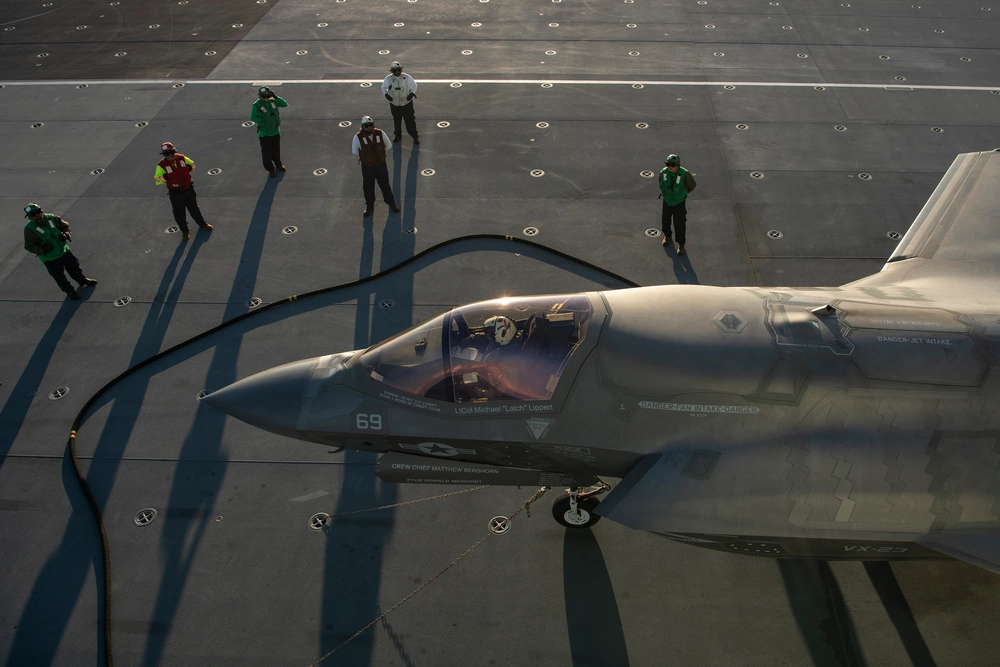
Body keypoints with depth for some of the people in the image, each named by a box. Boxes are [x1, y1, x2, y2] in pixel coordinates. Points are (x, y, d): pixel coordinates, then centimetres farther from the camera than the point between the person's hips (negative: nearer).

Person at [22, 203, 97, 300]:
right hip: (50, 259, -4)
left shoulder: (51, 218, -9)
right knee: (60, 277, 8)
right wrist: (43, 249, -29)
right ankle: (70, 291, 30)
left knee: (74, 266, 22)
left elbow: (65, 225, 6)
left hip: (64, 251, 4)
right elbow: (29, 246, -13)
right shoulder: (29, 229, -18)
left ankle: (83, 280, 49)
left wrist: (65, 234, -15)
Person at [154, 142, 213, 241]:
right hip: (176, 194, -3)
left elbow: (192, 163, 13)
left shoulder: (182, 158, -7)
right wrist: (165, 177, -27)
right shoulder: (161, 165, -16)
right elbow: (156, 180, -14)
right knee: (179, 213, 10)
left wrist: (189, 168, -6)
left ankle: (202, 224, 44)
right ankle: (185, 231, 31)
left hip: (189, 189, 3)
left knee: (194, 208, 21)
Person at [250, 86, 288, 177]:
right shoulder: (256, 105, -18)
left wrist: (275, 97, -20)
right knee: (267, 153, 3)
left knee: (276, 150, 21)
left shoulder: (273, 101, -6)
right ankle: (270, 169, 20)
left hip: (276, 131, 4)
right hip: (264, 133, -4)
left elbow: (285, 104, -10)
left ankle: (278, 164, 44)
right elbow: (253, 117, -14)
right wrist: (263, 121, -23)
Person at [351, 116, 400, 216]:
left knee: (385, 185, 16)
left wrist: (380, 154, 4)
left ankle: (391, 203, 37)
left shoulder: (380, 133, -14)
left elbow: (388, 145, 2)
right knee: (368, 187, 15)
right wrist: (364, 157, 3)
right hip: (367, 167, -1)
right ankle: (369, 206, 36)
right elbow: (354, 151, -4)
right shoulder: (358, 137, -19)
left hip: (381, 165, 1)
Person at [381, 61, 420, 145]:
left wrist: (412, 93, -13)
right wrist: (386, 94, -15)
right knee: (396, 120, 16)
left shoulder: (407, 77, -10)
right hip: (394, 104, 2)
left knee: (410, 120, 1)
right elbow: (383, 87, 6)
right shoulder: (388, 79, -8)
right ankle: (397, 135, 37)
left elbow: (414, 85, 4)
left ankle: (415, 136, 15)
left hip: (407, 103, -1)